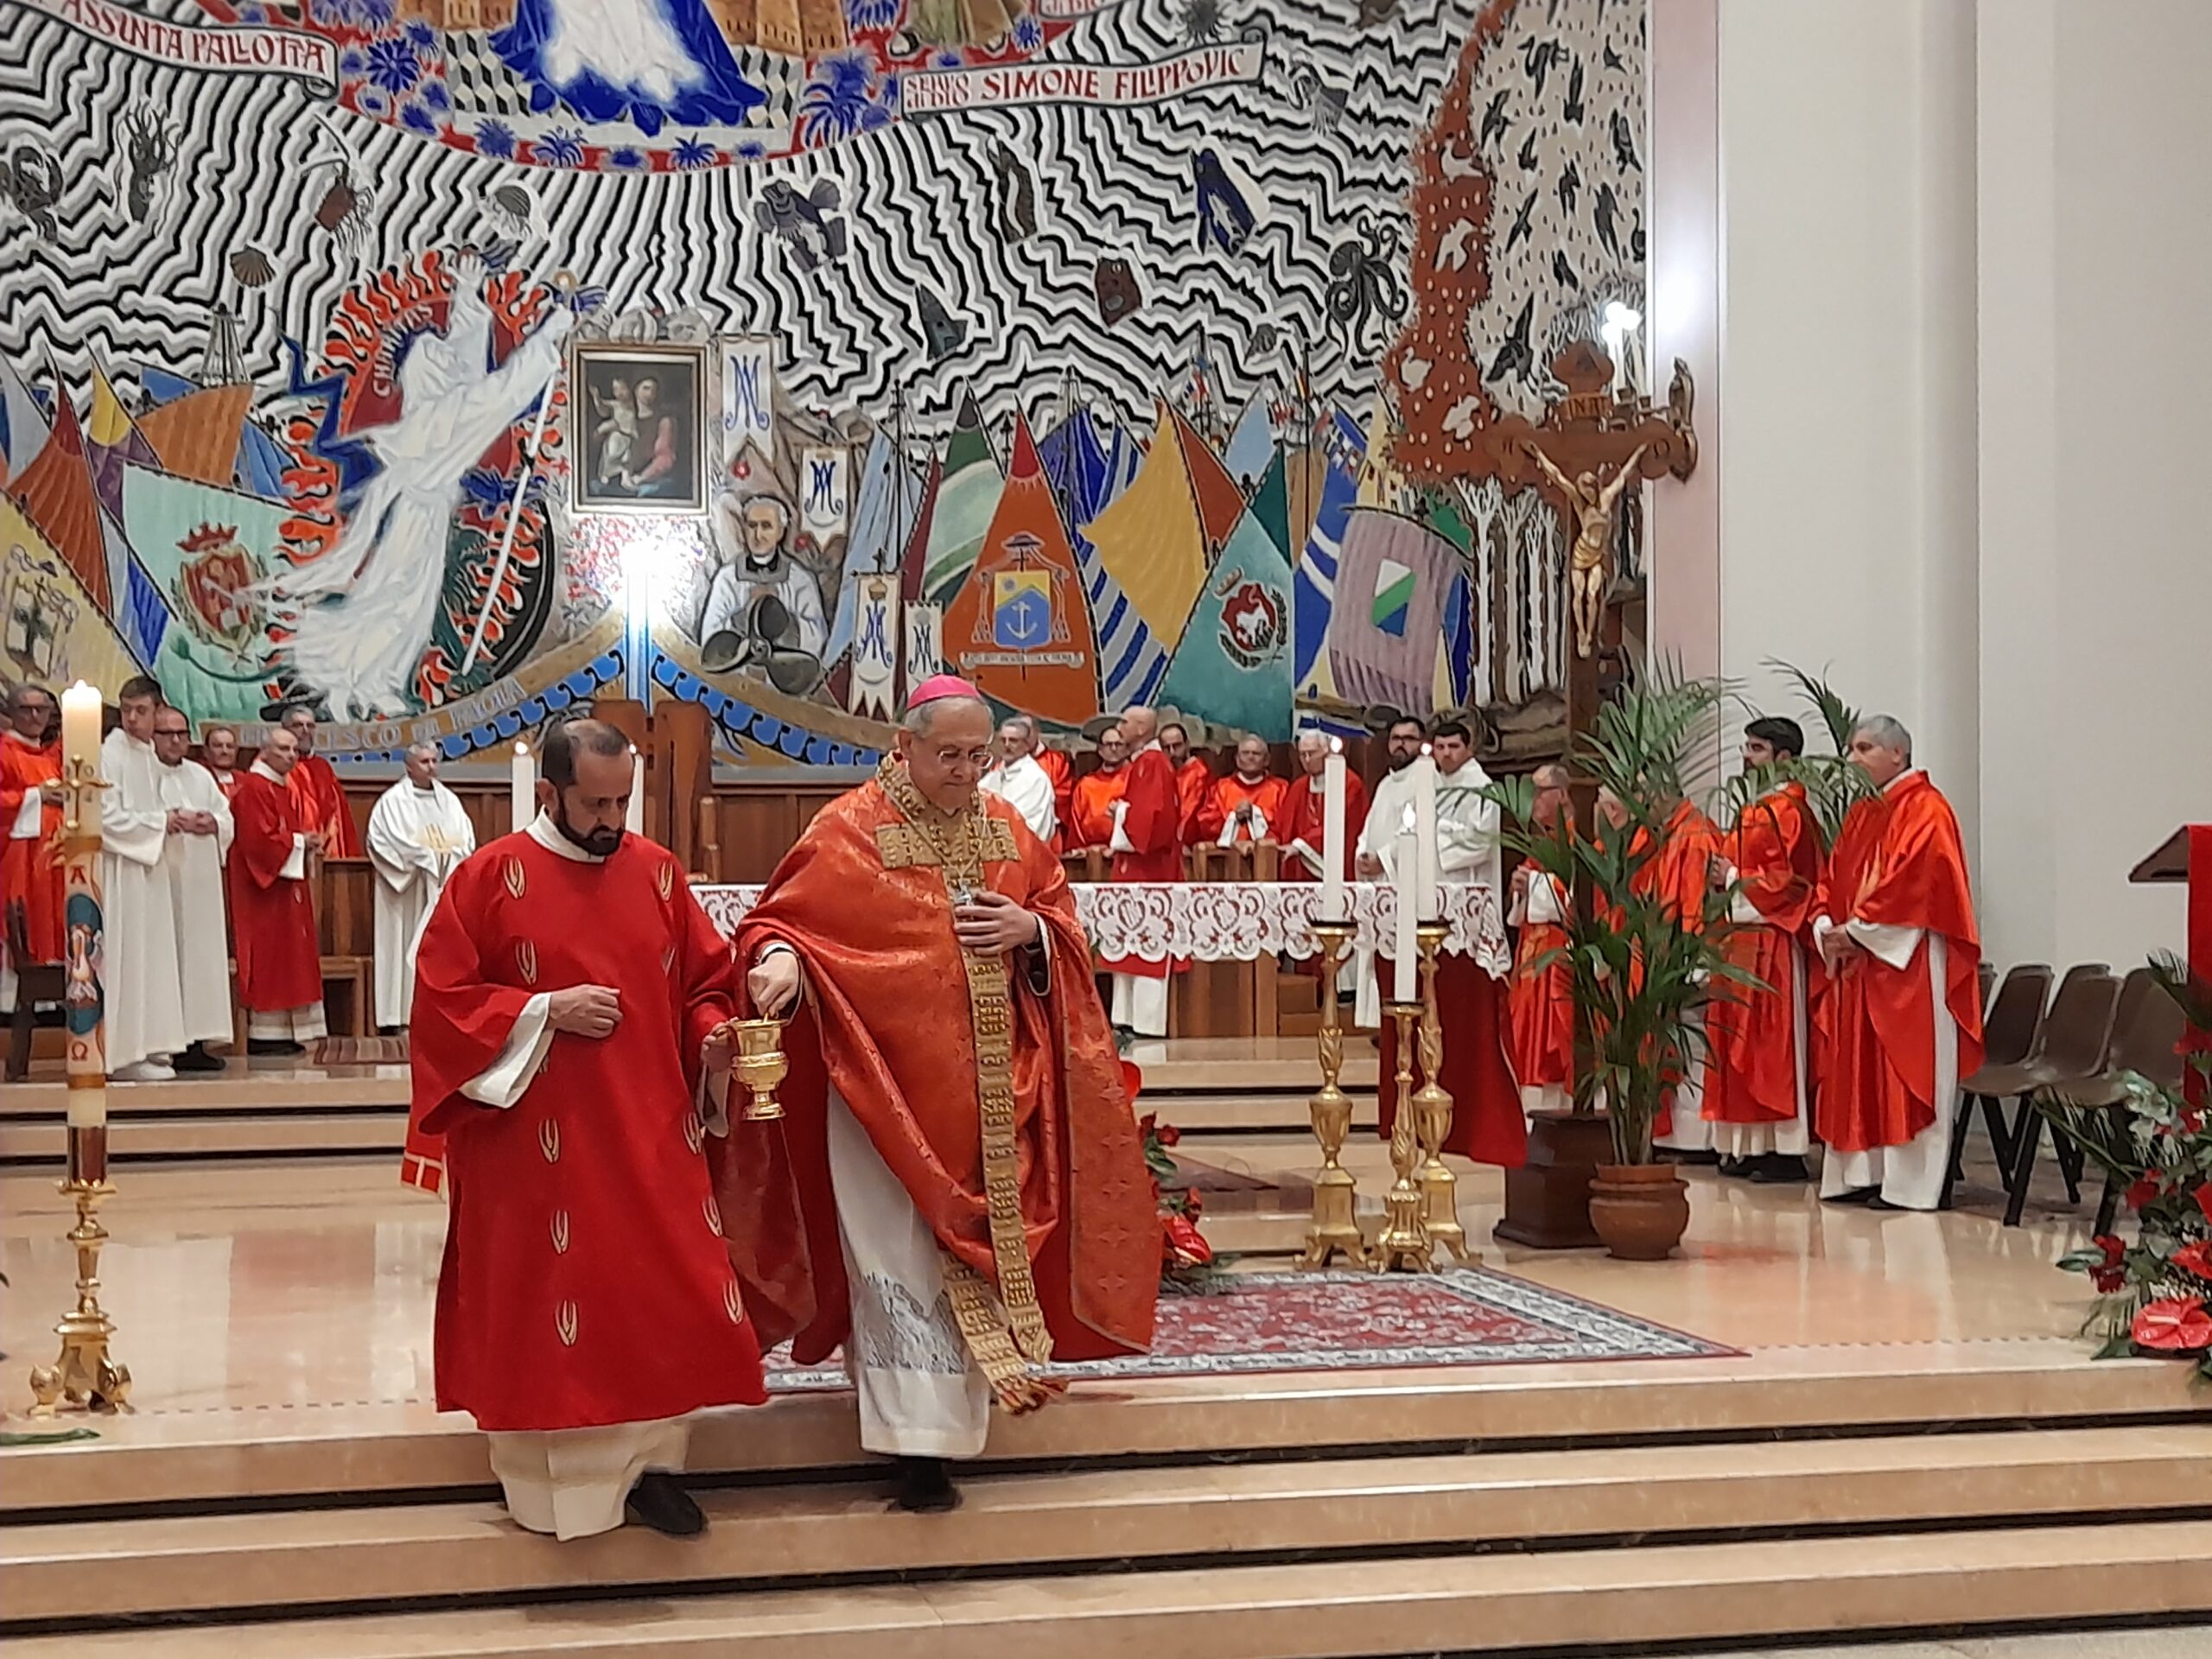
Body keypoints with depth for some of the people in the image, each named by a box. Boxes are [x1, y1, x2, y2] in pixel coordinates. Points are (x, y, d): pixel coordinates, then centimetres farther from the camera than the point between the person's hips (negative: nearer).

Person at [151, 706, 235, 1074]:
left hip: (200, 880, 7)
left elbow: (228, 818, 15)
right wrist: (166, 822, -22)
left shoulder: (201, 776, 19)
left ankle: (195, 1040, 8)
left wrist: (213, 823, -6)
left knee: (201, 956, 4)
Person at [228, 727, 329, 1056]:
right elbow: (257, 838, -21)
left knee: (291, 959, 9)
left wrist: (311, 842, 0)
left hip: (290, 882, 10)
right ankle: (264, 1033, -6)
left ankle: (285, 1031, 12)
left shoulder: (290, 790, 17)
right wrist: (299, 843, -13)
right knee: (267, 956, -8)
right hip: (263, 884, -10)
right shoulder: (253, 788, -13)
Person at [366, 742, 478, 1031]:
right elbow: (386, 840, -12)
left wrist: (448, 856, -9)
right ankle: (401, 1015, -6)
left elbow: (467, 839, 10)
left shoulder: (449, 800, 14)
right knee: (406, 947, -6)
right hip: (408, 887, -5)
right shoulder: (393, 800, -2)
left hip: (444, 885, 5)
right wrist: (427, 855, -13)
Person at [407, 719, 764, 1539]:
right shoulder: (490, 877, -4)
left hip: (652, 1131, 4)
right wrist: (546, 1013, -14)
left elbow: (708, 982, 13)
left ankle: (652, 1461, 14)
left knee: (671, 1290, 1)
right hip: (536, 1141, -3)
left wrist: (712, 1036, -8)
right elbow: (440, 996, -5)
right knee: (547, 1299, -1)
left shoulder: (659, 872, 6)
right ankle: (552, 1473, 11)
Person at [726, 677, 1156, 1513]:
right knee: (903, 1256, -7)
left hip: (986, 1092, 5)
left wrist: (1031, 929, -7)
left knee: (975, 1248, 10)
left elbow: (1061, 918, 15)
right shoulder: (849, 831, -7)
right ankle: (917, 1440, -3)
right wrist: (778, 959, -31)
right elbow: (783, 920, -9)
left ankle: (941, 1423, 26)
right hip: (887, 1085, -5)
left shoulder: (1005, 829, 8)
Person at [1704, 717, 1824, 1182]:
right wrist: (1727, 878, 7)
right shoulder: (1754, 811, 18)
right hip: (1741, 937, 10)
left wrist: (1735, 878, -12)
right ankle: (1751, 1148, 13)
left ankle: (1786, 1151, -4)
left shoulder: (1787, 811, -11)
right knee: (1740, 1044, 9)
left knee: (1772, 1045, -7)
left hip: (1770, 942, -10)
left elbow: (1789, 880, -19)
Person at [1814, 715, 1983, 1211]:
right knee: (1858, 1071, 8)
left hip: (1907, 964, -9)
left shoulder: (1924, 808, -8)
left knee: (1906, 1072, -6)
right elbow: (1834, 880, 16)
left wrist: (1858, 930, -16)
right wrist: (1829, 930, -2)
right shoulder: (1862, 814, 18)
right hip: (1856, 964, 9)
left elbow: (1914, 882, -19)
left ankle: (1910, 1182, -3)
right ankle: (1863, 1173, 12)